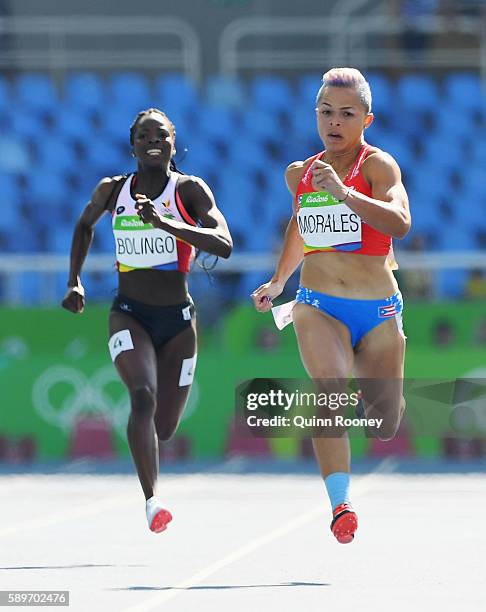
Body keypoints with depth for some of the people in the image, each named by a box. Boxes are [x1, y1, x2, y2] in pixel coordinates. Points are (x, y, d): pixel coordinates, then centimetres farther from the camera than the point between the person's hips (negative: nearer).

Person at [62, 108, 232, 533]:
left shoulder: (190, 190, -6)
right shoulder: (112, 191, 2)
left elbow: (224, 245, -21)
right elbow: (85, 226, 25)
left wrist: (166, 224, -32)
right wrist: (74, 281, 15)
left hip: (178, 319, 0)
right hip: (128, 314, 0)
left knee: (164, 428, 8)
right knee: (143, 396, -29)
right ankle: (152, 502, -34)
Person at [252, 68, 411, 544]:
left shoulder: (377, 165, -9)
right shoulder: (300, 174, 6)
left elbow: (400, 222, -29)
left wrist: (343, 192, -38)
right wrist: (278, 282, 27)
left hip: (377, 311, -2)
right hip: (318, 307, 2)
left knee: (383, 429, 9)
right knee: (331, 390, -28)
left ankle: (372, 389, 47)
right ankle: (340, 505, -34)